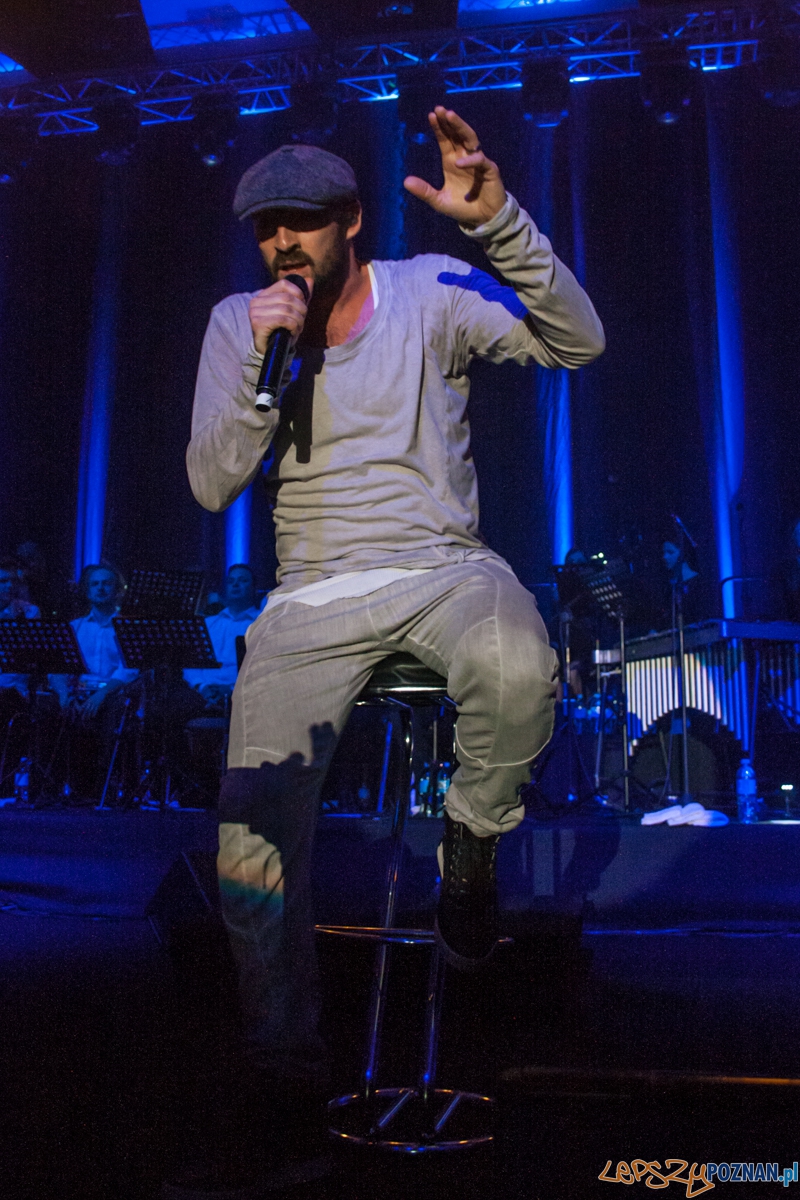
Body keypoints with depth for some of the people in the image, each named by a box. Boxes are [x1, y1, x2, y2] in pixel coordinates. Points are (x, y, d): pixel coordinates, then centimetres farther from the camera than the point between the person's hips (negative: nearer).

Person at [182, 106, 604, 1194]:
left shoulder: (428, 292, 2)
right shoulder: (237, 323, 8)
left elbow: (577, 341, -9)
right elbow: (212, 485, 0)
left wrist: (497, 219, -21)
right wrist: (266, 364, -13)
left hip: (442, 568, -1)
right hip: (313, 599, 2)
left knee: (517, 670, -38)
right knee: (249, 840, -16)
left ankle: (472, 845, -5)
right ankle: (287, 1063, 5)